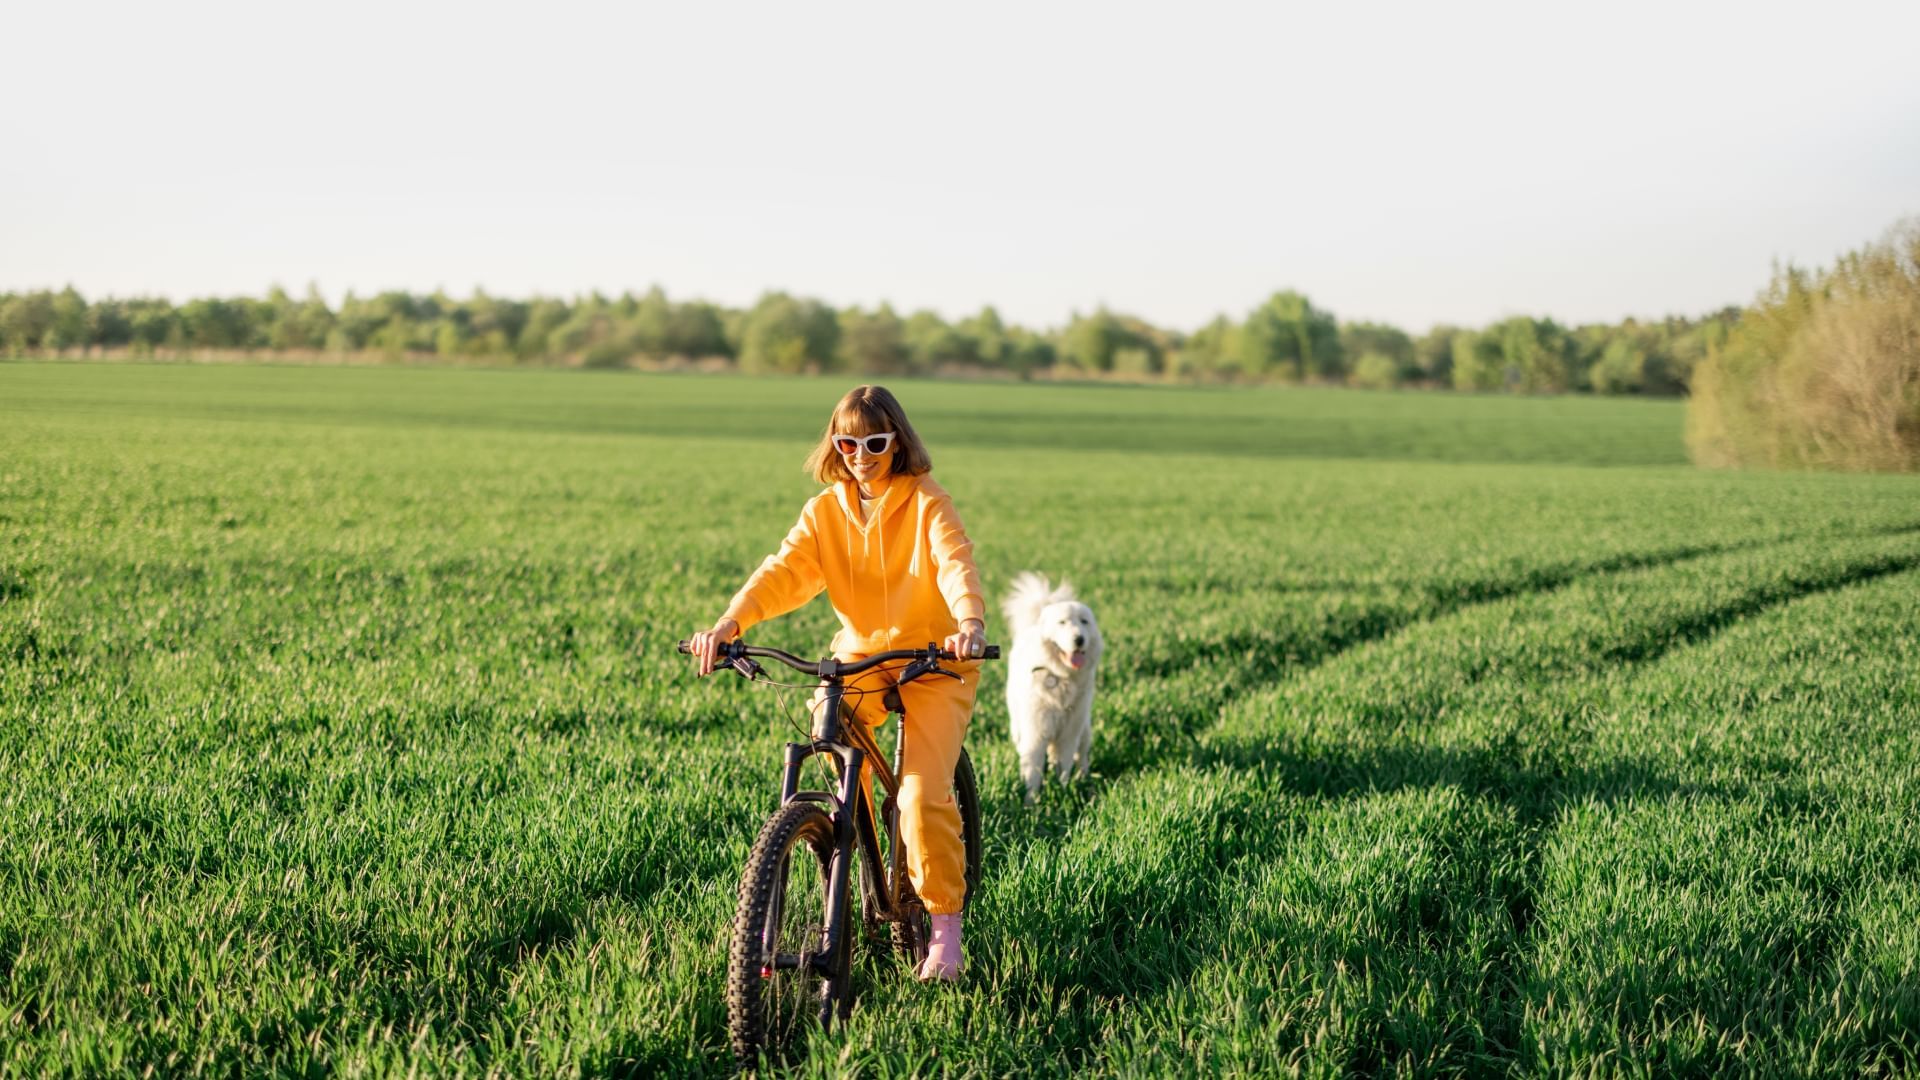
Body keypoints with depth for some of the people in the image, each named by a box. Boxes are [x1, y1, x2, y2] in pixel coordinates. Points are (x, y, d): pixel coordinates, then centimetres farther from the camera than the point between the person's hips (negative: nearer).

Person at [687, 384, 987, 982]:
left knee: (923, 793, -18)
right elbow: (784, 570, -13)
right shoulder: (824, 512, 1)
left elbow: (956, 564, -26)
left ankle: (945, 923, -1)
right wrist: (729, 622, -32)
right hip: (861, 655, 3)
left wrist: (971, 623, -48)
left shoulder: (927, 506, -10)